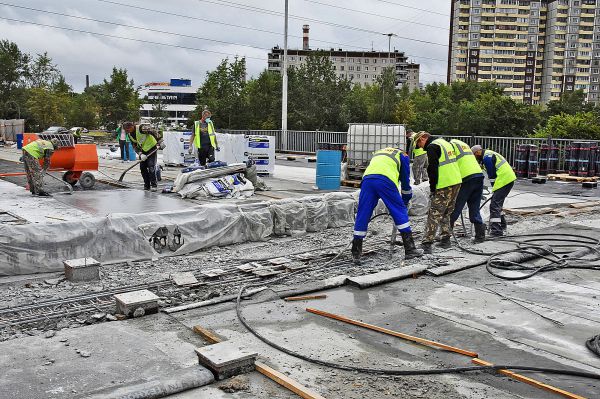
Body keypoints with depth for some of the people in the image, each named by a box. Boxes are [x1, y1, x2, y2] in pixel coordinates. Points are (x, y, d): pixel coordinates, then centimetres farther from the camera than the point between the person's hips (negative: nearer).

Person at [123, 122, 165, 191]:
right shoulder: (130, 135, 3)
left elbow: (154, 132, -25)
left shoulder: (142, 128, -22)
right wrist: (141, 154, -10)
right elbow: (135, 146, 5)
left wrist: (160, 142, -29)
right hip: (143, 151, 7)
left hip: (152, 148, -7)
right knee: (143, 168, 4)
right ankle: (147, 185, 15)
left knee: (151, 167, -14)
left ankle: (153, 185, -10)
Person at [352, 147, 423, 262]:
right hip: (385, 180, -4)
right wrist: (406, 200, 39)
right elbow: (405, 180, 25)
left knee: (362, 215, 9)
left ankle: (356, 253, 14)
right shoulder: (403, 156, 27)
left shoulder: (377, 153, 41)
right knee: (400, 212, 8)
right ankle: (410, 249, 7)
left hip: (367, 178, 4)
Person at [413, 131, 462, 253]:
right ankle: (445, 240, 22)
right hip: (457, 182, 9)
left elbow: (433, 169, -16)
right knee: (446, 213, 18)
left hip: (445, 186, -9)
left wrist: (432, 188, -8)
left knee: (434, 214, -9)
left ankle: (426, 244, -12)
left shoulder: (432, 147, -9)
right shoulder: (445, 142, 20)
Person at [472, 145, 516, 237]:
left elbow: (492, 176, -14)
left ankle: (496, 231, -18)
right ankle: (502, 225, 38)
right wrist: (495, 190, 22)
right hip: (510, 178, 11)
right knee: (497, 203, 23)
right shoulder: (489, 154, 21)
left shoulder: (487, 158, -13)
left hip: (504, 180, -11)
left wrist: (494, 190, -6)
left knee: (494, 205, -13)